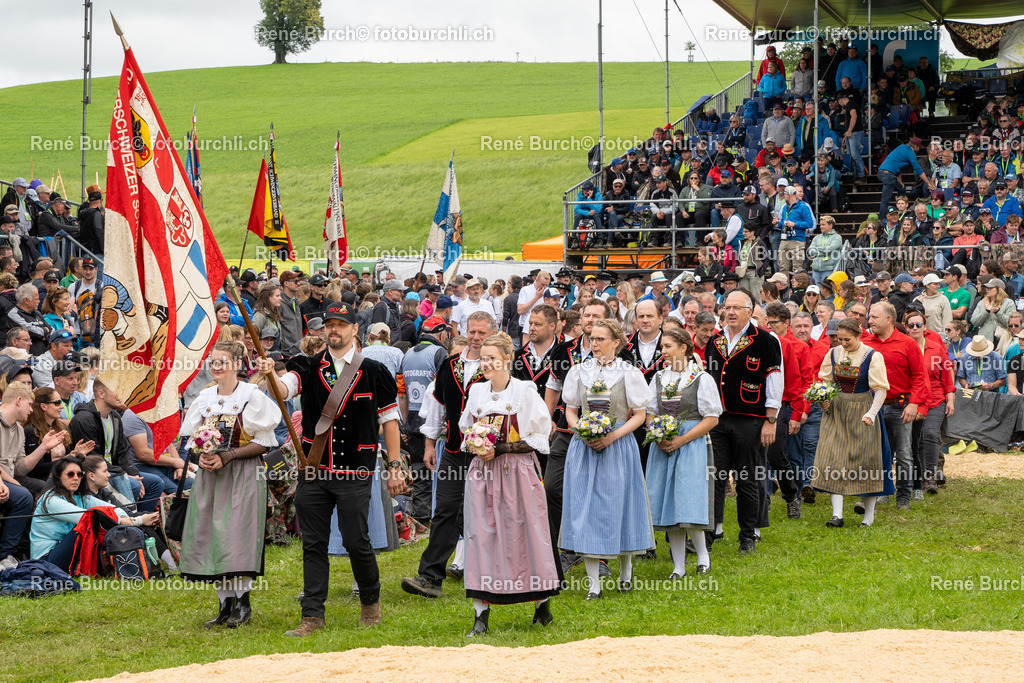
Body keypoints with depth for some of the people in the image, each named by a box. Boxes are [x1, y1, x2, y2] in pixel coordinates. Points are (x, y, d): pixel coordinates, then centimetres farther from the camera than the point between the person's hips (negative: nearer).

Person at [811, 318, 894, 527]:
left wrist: (872, 413, -25)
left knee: (865, 462, 2)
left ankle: (869, 515, 13)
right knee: (833, 461, -6)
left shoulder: (872, 356, -9)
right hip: (836, 411, 4)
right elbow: (825, 382, 15)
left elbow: (881, 389, -11)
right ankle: (837, 514, -7)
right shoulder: (833, 354, 4)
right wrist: (824, 399, -5)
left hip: (862, 412, -3)